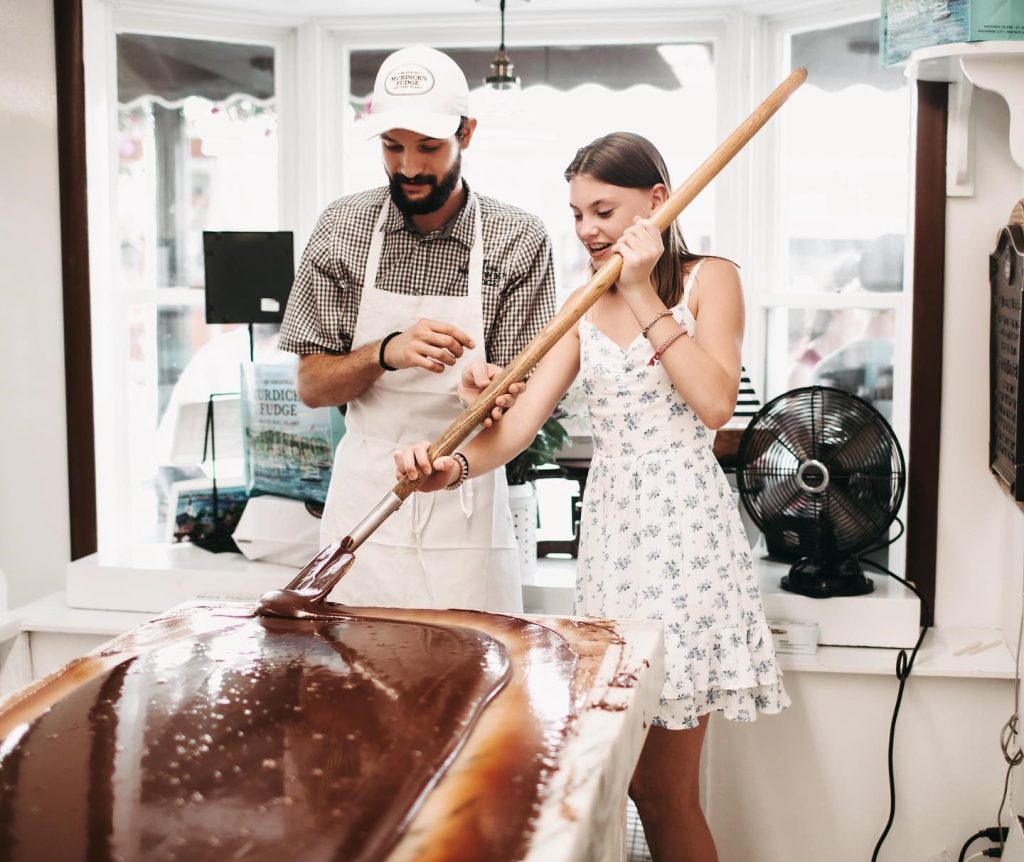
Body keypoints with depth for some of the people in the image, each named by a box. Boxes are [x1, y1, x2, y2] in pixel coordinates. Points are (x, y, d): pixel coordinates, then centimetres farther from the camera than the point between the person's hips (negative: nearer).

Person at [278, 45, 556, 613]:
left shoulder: (520, 241, -6)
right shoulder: (344, 226, -2)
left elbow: (525, 394, -4)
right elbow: (311, 386, -1)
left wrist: (487, 384, -27)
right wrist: (388, 353, -20)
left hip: (465, 501, -1)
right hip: (364, 496, 1)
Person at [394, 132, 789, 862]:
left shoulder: (707, 280, 2)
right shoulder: (586, 307, 13)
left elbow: (715, 403, -14)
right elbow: (522, 418, 0)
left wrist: (645, 297, -11)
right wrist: (457, 465, -20)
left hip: (683, 525, -5)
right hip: (610, 525, 5)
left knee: (665, 791, -3)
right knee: (639, 780, 7)